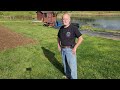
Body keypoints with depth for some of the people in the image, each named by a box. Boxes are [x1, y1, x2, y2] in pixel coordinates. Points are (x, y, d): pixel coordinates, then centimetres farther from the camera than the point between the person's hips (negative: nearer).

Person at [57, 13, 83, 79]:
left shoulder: (74, 28, -16)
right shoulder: (61, 28, 2)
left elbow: (80, 38, -16)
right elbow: (58, 37, 19)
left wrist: (75, 48, -18)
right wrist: (59, 45, 8)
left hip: (70, 49, -6)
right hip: (63, 49, 6)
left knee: (72, 65, 0)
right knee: (65, 63, 18)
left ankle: (73, 78, 18)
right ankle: (68, 75, 39)